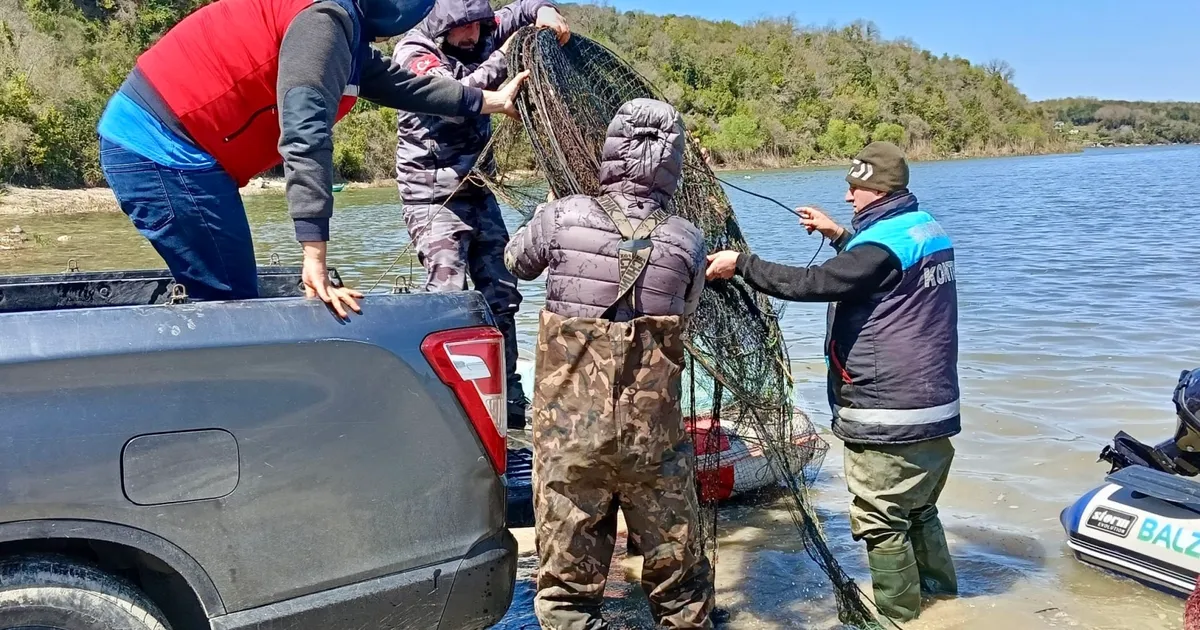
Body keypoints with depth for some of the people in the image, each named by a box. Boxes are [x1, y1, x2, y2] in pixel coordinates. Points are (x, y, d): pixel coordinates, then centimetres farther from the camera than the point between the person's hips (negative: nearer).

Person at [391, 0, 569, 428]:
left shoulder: (478, 35, 4)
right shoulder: (414, 53, -13)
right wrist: (502, 59, -24)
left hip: (476, 189, 7)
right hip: (433, 195, -7)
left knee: (501, 294, 7)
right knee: (447, 291, -20)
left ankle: (510, 400, 17)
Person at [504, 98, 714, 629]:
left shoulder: (562, 218, -8)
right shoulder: (688, 242, -5)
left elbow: (517, 263, 11)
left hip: (568, 433, -1)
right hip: (654, 439, 1)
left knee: (568, 585, 12)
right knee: (677, 576, 19)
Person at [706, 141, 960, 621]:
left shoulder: (883, 243, -19)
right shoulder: (928, 230, 10)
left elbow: (811, 283, -24)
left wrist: (740, 264, -17)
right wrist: (840, 236, 25)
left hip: (889, 417, -10)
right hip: (934, 406, 10)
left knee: (880, 520, 3)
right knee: (919, 509, 23)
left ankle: (898, 614, 15)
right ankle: (942, 596, 36)